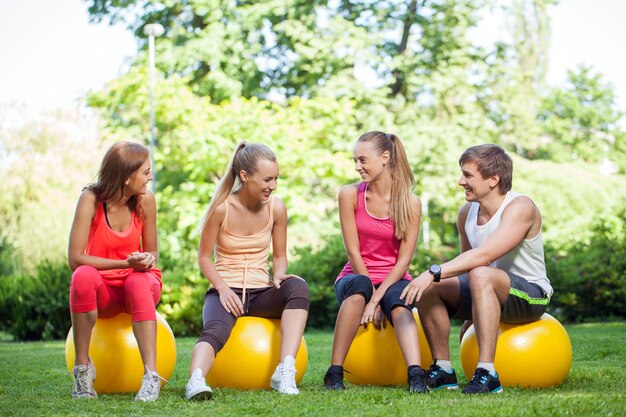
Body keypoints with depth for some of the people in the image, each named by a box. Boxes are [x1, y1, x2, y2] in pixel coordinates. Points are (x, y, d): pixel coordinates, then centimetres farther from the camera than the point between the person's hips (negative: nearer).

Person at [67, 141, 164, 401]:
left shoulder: (145, 200, -8)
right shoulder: (91, 199, -15)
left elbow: (152, 253, 4)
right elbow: (75, 258, -18)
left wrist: (146, 261, -20)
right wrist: (125, 263, -25)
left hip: (137, 285, 1)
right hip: (101, 292, -1)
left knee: (138, 281, -35)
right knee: (83, 275, -36)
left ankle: (151, 375, -41)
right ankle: (82, 366, -23)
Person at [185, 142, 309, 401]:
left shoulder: (276, 208, 1)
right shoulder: (221, 208, -8)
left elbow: (280, 256, 10)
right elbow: (204, 256, -2)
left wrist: (279, 276, -13)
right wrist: (223, 288, -19)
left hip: (262, 292, 3)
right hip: (226, 291, -3)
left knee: (297, 286, -30)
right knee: (215, 330, -37)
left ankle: (285, 371, -37)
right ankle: (196, 381, -62)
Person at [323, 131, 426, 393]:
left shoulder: (410, 203, -8)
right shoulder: (350, 195, -5)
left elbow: (403, 261, -10)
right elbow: (353, 252, -8)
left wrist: (377, 299, -20)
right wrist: (371, 297, -14)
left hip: (393, 280, 0)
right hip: (358, 276, 0)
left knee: (398, 301, -36)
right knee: (358, 286, -37)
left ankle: (416, 374, -53)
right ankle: (334, 373, -35)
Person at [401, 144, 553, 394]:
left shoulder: (520, 208, -20)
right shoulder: (467, 213, 3)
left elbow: (484, 255, -34)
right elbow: (467, 260, 14)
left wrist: (434, 273, -39)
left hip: (532, 294, -7)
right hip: (491, 294, 7)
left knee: (480, 275, -37)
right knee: (428, 287, -11)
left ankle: (487, 373, -37)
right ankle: (442, 369, -2)